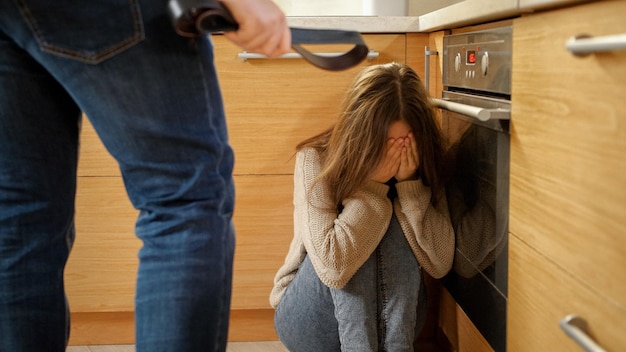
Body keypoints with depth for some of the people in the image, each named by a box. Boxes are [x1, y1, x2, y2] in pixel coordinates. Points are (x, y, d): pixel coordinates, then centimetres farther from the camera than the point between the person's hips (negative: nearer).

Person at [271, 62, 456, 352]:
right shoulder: (316, 159, -20)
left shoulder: (423, 164, -10)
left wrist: (409, 184, -26)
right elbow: (332, 267, -33)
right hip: (312, 317, -2)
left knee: (396, 228, -26)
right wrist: (373, 184, -31)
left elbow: (440, 263, -18)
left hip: (394, 320, 3)